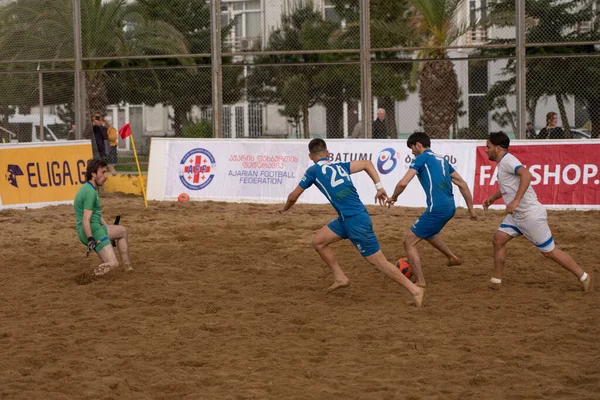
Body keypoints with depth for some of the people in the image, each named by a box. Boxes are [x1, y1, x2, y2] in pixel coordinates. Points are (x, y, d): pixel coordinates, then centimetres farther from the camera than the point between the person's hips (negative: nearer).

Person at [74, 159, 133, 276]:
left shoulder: (90, 189, 16)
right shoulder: (90, 192, -17)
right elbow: (86, 220, -25)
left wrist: (108, 230, 33)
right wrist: (91, 240, -32)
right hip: (92, 232, -11)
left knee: (122, 231, 28)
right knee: (113, 263, -17)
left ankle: (127, 268, 29)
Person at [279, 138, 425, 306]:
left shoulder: (313, 171, -1)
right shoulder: (340, 166, 16)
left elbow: (293, 196, 8)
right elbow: (366, 163, 13)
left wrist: (285, 208, 29)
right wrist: (379, 187, 9)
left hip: (356, 220, -8)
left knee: (378, 260, -2)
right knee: (318, 242, 15)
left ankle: (415, 290, 1)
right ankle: (340, 278, 21)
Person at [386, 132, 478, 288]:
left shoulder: (422, 158, -4)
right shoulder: (442, 160, 19)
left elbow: (403, 183, -13)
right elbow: (462, 184, 19)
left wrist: (393, 197, 5)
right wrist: (471, 208, 22)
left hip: (437, 209, -9)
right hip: (450, 207, 9)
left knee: (409, 242, 1)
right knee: (428, 232, 37)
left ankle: (420, 282, -2)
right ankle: (452, 257, 43)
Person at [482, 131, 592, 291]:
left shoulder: (508, 160, -18)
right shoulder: (503, 163, 14)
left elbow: (526, 175, -37)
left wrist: (516, 200, -41)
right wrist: (493, 197, 28)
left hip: (531, 215, -10)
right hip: (517, 215, 10)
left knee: (549, 251, -1)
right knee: (499, 239, 2)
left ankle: (584, 277, 10)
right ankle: (496, 281, 9)